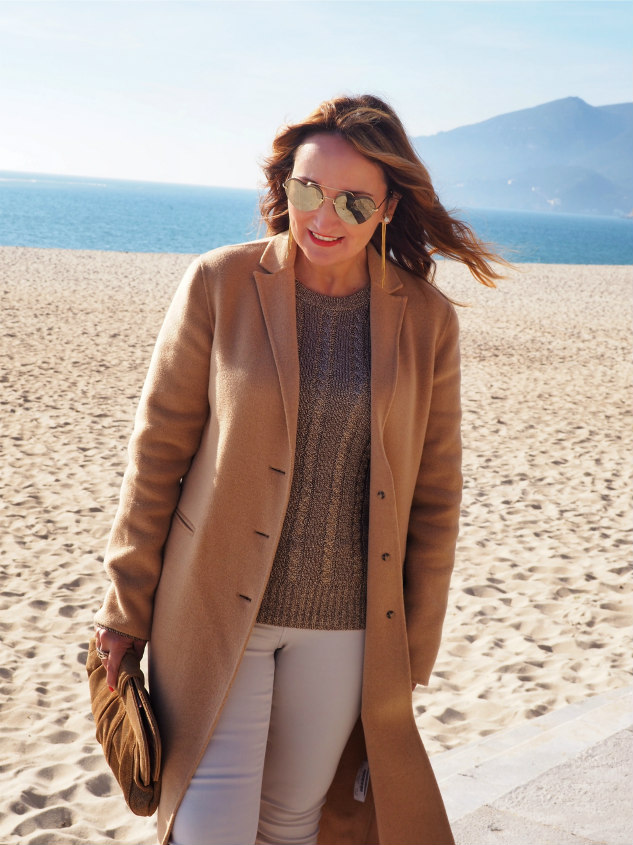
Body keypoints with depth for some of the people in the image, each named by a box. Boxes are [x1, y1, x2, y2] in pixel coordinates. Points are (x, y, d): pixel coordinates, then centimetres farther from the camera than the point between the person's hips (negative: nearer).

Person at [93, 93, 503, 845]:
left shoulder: (427, 321, -3)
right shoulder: (218, 285, -7)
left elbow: (435, 494, 4)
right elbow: (157, 451, -2)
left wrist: (411, 651, 6)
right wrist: (126, 606, 0)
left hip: (346, 625, 2)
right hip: (215, 611, -1)